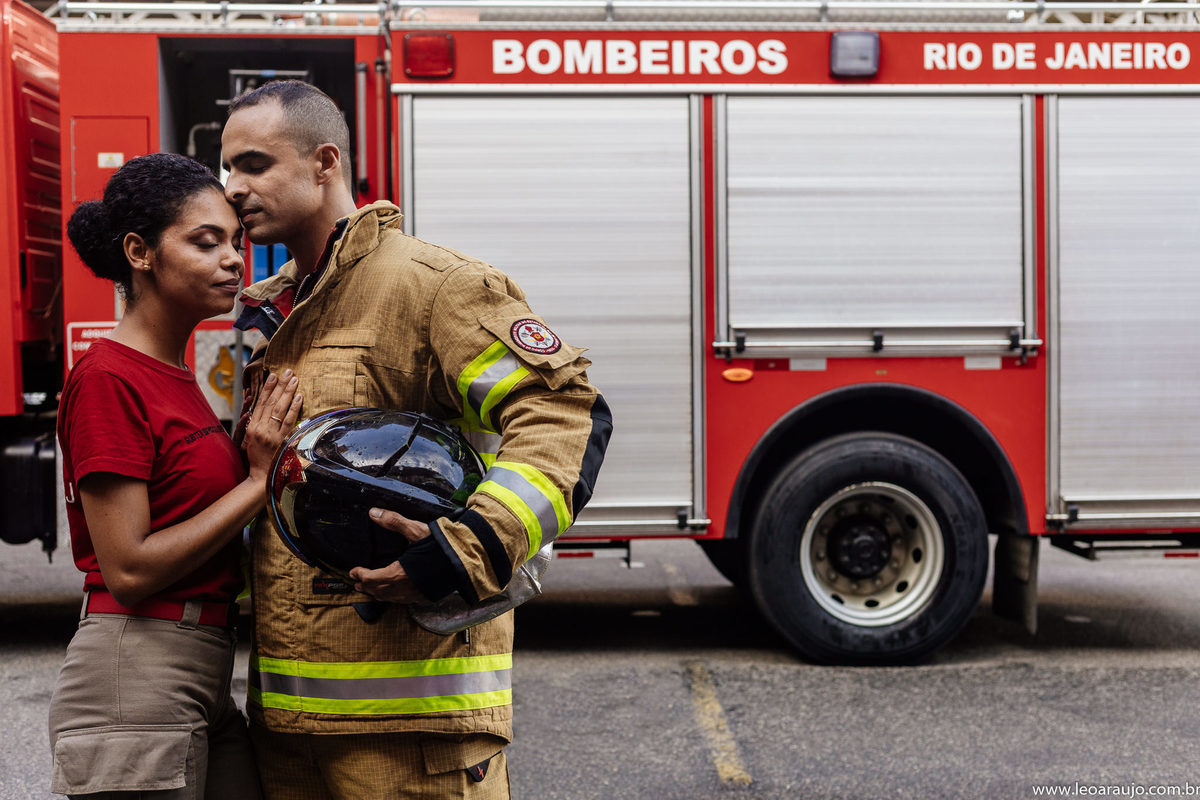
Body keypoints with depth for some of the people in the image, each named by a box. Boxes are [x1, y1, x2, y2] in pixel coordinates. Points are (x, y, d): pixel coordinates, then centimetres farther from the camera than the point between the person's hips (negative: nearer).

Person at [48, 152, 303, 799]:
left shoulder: (175, 377, 15)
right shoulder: (108, 378, -13)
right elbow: (128, 568, -17)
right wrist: (260, 477, -13)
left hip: (202, 685, 9)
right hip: (134, 690, -9)